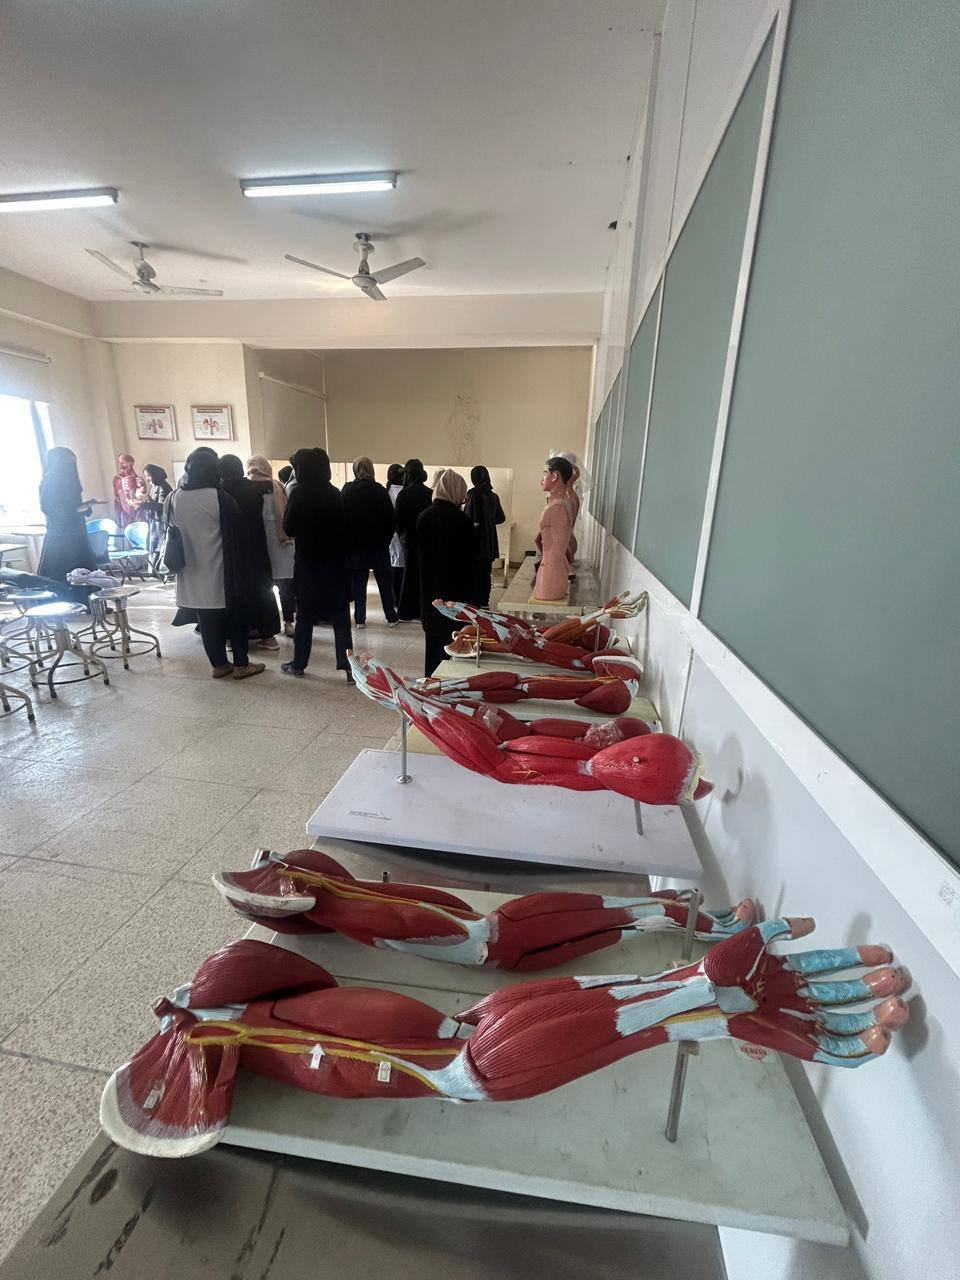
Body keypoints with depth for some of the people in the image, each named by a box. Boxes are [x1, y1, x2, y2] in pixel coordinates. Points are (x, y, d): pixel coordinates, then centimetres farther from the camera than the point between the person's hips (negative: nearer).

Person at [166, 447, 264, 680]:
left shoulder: (174, 498, 1)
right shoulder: (219, 497, -14)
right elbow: (236, 533, -10)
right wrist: (239, 568, 0)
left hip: (193, 576, 5)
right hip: (222, 574, -5)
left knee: (207, 621, 12)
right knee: (236, 616, 8)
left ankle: (219, 664, 21)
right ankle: (241, 664, 14)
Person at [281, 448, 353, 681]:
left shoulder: (299, 493, -10)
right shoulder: (336, 493, 0)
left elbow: (289, 529, -5)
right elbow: (346, 527, 5)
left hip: (308, 562, -2)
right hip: (337, 563, 3)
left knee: (304, 615, 10)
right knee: (340, 617, 5)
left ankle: (298, 664, 21)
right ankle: (348, 666, 3)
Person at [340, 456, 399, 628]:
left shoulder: (347, 490, -4)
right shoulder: (380, 490, -4)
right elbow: (392, 519, -4)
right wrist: (386, 539, 8)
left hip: (356, 543, 0)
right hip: (379, 544, 0)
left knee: (358, 582, 6)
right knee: (385, 581, 8)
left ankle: (360, 618, 7)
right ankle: (391, 617, 11)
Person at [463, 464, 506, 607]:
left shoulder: (474, 493, -13)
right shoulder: (493, 496, 6)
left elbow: (468, 516, -17)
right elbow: (501, 518, 13)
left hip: (476, 540, -6)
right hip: (489, 542, 6)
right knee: (486, 574, 12)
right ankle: (484, 602, 18)